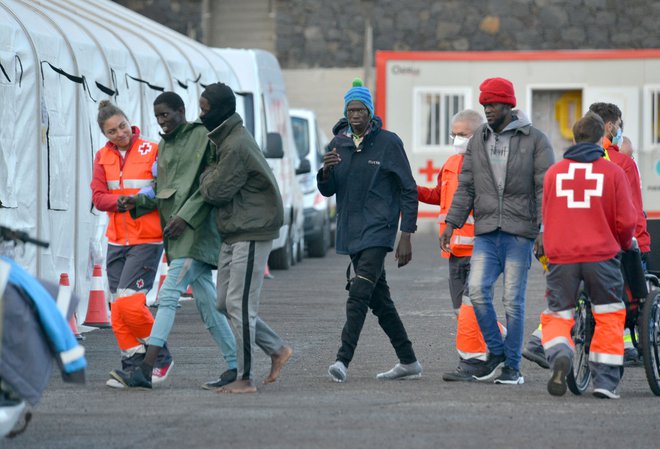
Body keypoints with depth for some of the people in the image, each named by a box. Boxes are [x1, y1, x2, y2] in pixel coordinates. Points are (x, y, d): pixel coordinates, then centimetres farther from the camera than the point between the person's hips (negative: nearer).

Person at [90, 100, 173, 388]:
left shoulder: (152, 151, -7)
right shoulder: (103, 157, 7)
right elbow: (98, 197, -2)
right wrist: (121, 202, -19)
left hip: (147, 240, -6)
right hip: (116, 241, 6)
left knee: (128, 302, -14)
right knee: (119, 308, 4)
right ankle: (133, 367, 12)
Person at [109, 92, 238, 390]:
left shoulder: (201, 136, -6)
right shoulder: (164, 145, 19)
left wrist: (185, 216, -17)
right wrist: (139, 201, 4)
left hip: (195, 229, -8)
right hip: (177, 232, 8)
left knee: (168, 295, -15)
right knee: (206, 301, 8)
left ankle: (146, 369, -21)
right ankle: (234, 366, 11)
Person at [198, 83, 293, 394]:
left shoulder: (236, 146, -19)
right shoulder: (227, 139, 14)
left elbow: (215, 192, -17)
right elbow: (215, 188, 20)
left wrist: (207, 175, 1)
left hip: (252, 234, -10)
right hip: (233, 235, 10)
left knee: (239, 305, -8)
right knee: (225, 304, 12)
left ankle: (245, 379, -2)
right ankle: (277, 350, 21)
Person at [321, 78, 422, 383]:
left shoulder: (388, 143, -5)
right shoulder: (338, 143, 10)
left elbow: (409, 191, -4)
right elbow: (327, 191, 12)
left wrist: (406, 236, -10)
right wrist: (326, 170, -11)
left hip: (378, 230, -6)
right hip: (351, 232, 6)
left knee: (359, 294, -19)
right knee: (379, 299, 11)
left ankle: (343, 359, -26)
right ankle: (408, 362, 21)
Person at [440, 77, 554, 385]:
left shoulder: (535, 140, 0)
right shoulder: (478, 140, 13)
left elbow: (545, 187, -4)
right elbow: (466, 186, 14)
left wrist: (544, 229, -14)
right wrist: (451, 223, 4)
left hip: (519, 232, -3)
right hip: (486, 232, 4)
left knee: (513, 299, -2)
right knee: (477, 289, -12)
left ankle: (512, 365, 7)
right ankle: (495, 350, 6)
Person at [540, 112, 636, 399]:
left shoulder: (554, 172, 5)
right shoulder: (613, 172, -1)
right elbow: (626, 221, 0)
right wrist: (626, 243, 21)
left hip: (561, 255, 1)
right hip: (601, 254, -1)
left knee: (557, 315, 9)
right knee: (609, 317, 12)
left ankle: (559, 356, -21)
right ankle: (605, 382, 9)